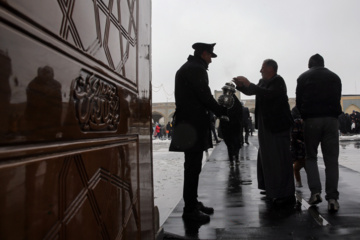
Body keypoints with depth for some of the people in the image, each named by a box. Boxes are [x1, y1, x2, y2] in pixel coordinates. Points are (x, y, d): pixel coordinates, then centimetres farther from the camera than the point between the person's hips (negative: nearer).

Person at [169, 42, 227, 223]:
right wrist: (221, 111, -1)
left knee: (192, 166, 16)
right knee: (193, 167, -6)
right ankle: (190, 209, 2)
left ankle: (192, 203, 26)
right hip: (194, 124, -11)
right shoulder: (197, 69, -11)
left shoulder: (186, 68, 22)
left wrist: (216, 110, 17)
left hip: (188, 123, 11)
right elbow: (205, 96, -16)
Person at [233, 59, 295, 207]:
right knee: (267, 157, 15)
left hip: (278, 126, -9)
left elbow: (268, 94, -29)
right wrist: (241, 85, 3)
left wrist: (249, 84, -27)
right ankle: (272, 189, 29)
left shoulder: (278, 81, -12)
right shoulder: (263, 81, 12)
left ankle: (287, 195, 0)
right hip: (266, 127, 9)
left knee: (280, 159, -7)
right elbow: (251, 92, 21)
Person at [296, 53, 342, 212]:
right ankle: (332, 198, -3)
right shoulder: (335, 77, 14)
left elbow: (298, 102, 7)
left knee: (311, 156, 10)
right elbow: (337, 100, 14)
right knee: (331, 159, 2)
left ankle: (315, 192, -4)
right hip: (331, 119, 2)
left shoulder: (303, 77, 8)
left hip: (311, 120, -1)